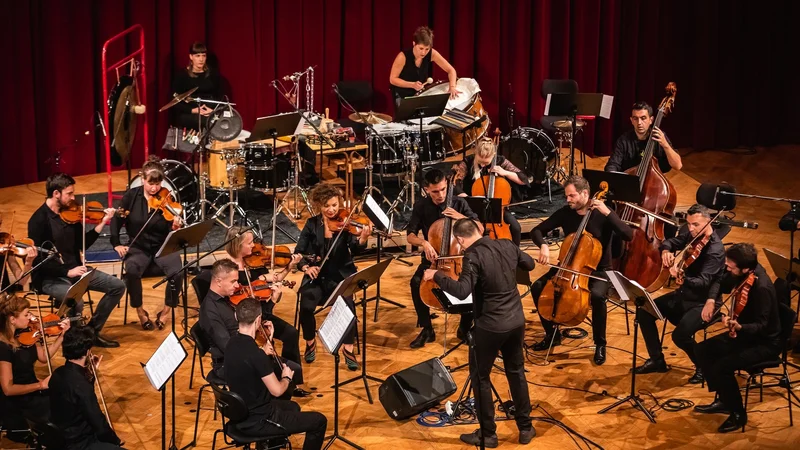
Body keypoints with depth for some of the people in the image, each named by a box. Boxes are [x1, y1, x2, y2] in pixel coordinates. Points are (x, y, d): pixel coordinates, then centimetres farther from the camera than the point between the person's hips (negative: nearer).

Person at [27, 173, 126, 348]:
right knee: (76, 301, -35)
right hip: (51, 277, -8)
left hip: (74, 269, 8)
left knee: (118, 286, 0)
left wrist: (102, 222, 1)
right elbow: (39, 260, -21)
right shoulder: (38, 220, -17)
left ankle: (92, 330, 10)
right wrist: (67, 271, -28)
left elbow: (83, 243, 12)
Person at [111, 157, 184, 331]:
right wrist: (116, 244, -4)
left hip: (163, 247, 0)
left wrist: (175, 228, -31)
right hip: (138, 247, 0)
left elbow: (170, 232, -9)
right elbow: (116, 220, 6)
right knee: (132, 271, -33)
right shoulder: (131, 196, -3)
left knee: (177, 272, -29)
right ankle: (140, 311, -8)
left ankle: (165, 311, -4)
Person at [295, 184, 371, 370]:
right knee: (306, 306, -24)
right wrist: (305, 267, -17)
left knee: (347, 304, -30)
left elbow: (355, 250, -16)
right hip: (317, 275, 1)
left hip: (341, 275, -1)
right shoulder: (312, 224, 3)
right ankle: (310, 343, 4)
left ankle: (348, 349, -14)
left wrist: (362, 240, -37)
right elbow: (298, 252, 3)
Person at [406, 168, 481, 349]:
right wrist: (424, 243, -26)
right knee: (416, 282, -29)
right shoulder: (421, 206, -4)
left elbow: (480, 229, -7)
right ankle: (427, 329, -11)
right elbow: (410, 235, -5)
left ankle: (465, 328, -5)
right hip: (432, 257, 1)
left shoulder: (459, 203, -5)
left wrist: (460, 217, -22)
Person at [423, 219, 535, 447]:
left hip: (490, 326, -6)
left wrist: (436, 276, -19)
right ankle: (525, 428, 28)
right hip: (516, 321, 6)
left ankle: (488, 434, 16)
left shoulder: (473, 256, -20)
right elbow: (530, 264, 17)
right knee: (516, 372, 21)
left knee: (480, 377, 10)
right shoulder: (507, 245, 0)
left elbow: (462, 291, -31)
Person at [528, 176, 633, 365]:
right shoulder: (565, 212, -3)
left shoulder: (603, 214, -13)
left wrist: (608, 213, -31)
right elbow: (537, 231, 0)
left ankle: (600, 344, -12)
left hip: (598, 270, -4)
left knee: (597, 295, -36)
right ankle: (552, 334, 5)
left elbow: (628, 236, -25)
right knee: (537, 287, -16)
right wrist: (543, 245, -22)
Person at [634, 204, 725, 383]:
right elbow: (670, 242, 8)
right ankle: (657, 360, 12)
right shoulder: (691, 234, -3)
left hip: (702, 303, -8)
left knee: (680, 335, -28)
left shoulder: (715, 250, -25)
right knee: (644, 312, -3)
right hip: (683, 294, 8)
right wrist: (666, 251, -16)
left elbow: (702, 283, -32)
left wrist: (681, 276, -50)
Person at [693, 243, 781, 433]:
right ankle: (723, 400, 18)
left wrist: (738, 327, -48)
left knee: (722, 366, -25)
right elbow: (721, 283, 12)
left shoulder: (761, 287, -32)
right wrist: (711, 300, -8)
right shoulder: (740, 273, -8)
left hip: (765, 342, -9)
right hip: (743, 333, 9)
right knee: (702, 350, 5)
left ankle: (738, 414, -3)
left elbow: (761, 325, -29)